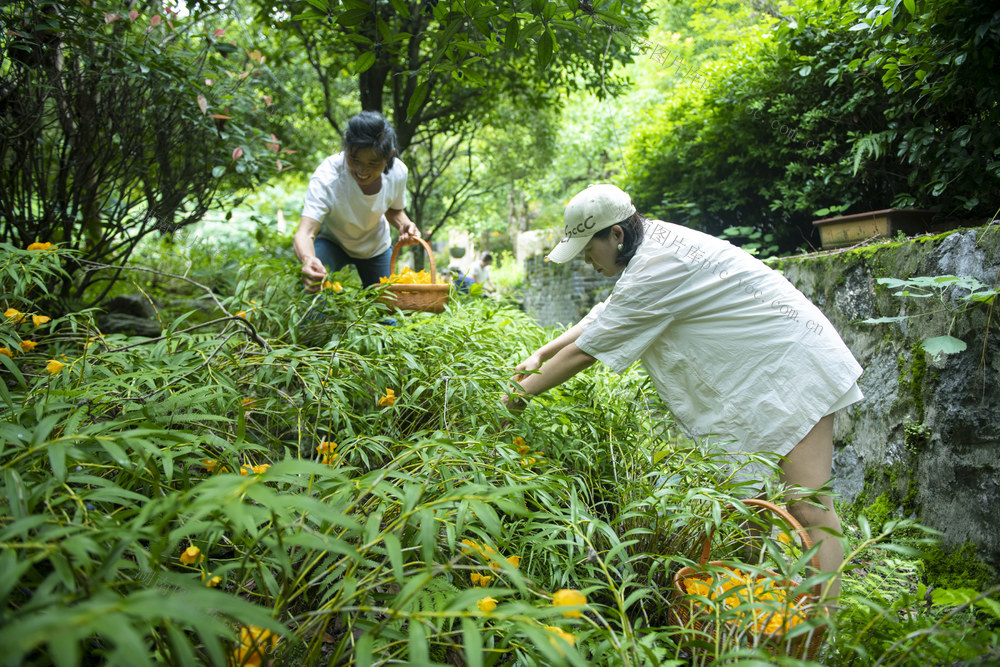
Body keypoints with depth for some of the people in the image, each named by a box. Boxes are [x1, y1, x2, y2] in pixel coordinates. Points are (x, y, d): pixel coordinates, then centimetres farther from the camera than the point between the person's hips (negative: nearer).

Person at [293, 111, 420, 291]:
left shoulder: (398, 172, -26)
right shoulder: (326, 177, -38)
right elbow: (305, 232, -47)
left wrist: (404, 224, -26)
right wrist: (308, 260, -70)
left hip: (376, 246, 4)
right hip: (331, 241, -3)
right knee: (314, 283, -33)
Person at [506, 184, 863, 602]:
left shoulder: (656, 270, -25)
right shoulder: (652, 239, 5)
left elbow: (586, 351, -20)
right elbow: (605, 315, 16)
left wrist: (517, 395, -9)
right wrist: (541, 355, 13)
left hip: (790, 365, -10)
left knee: (806, 506, -13)